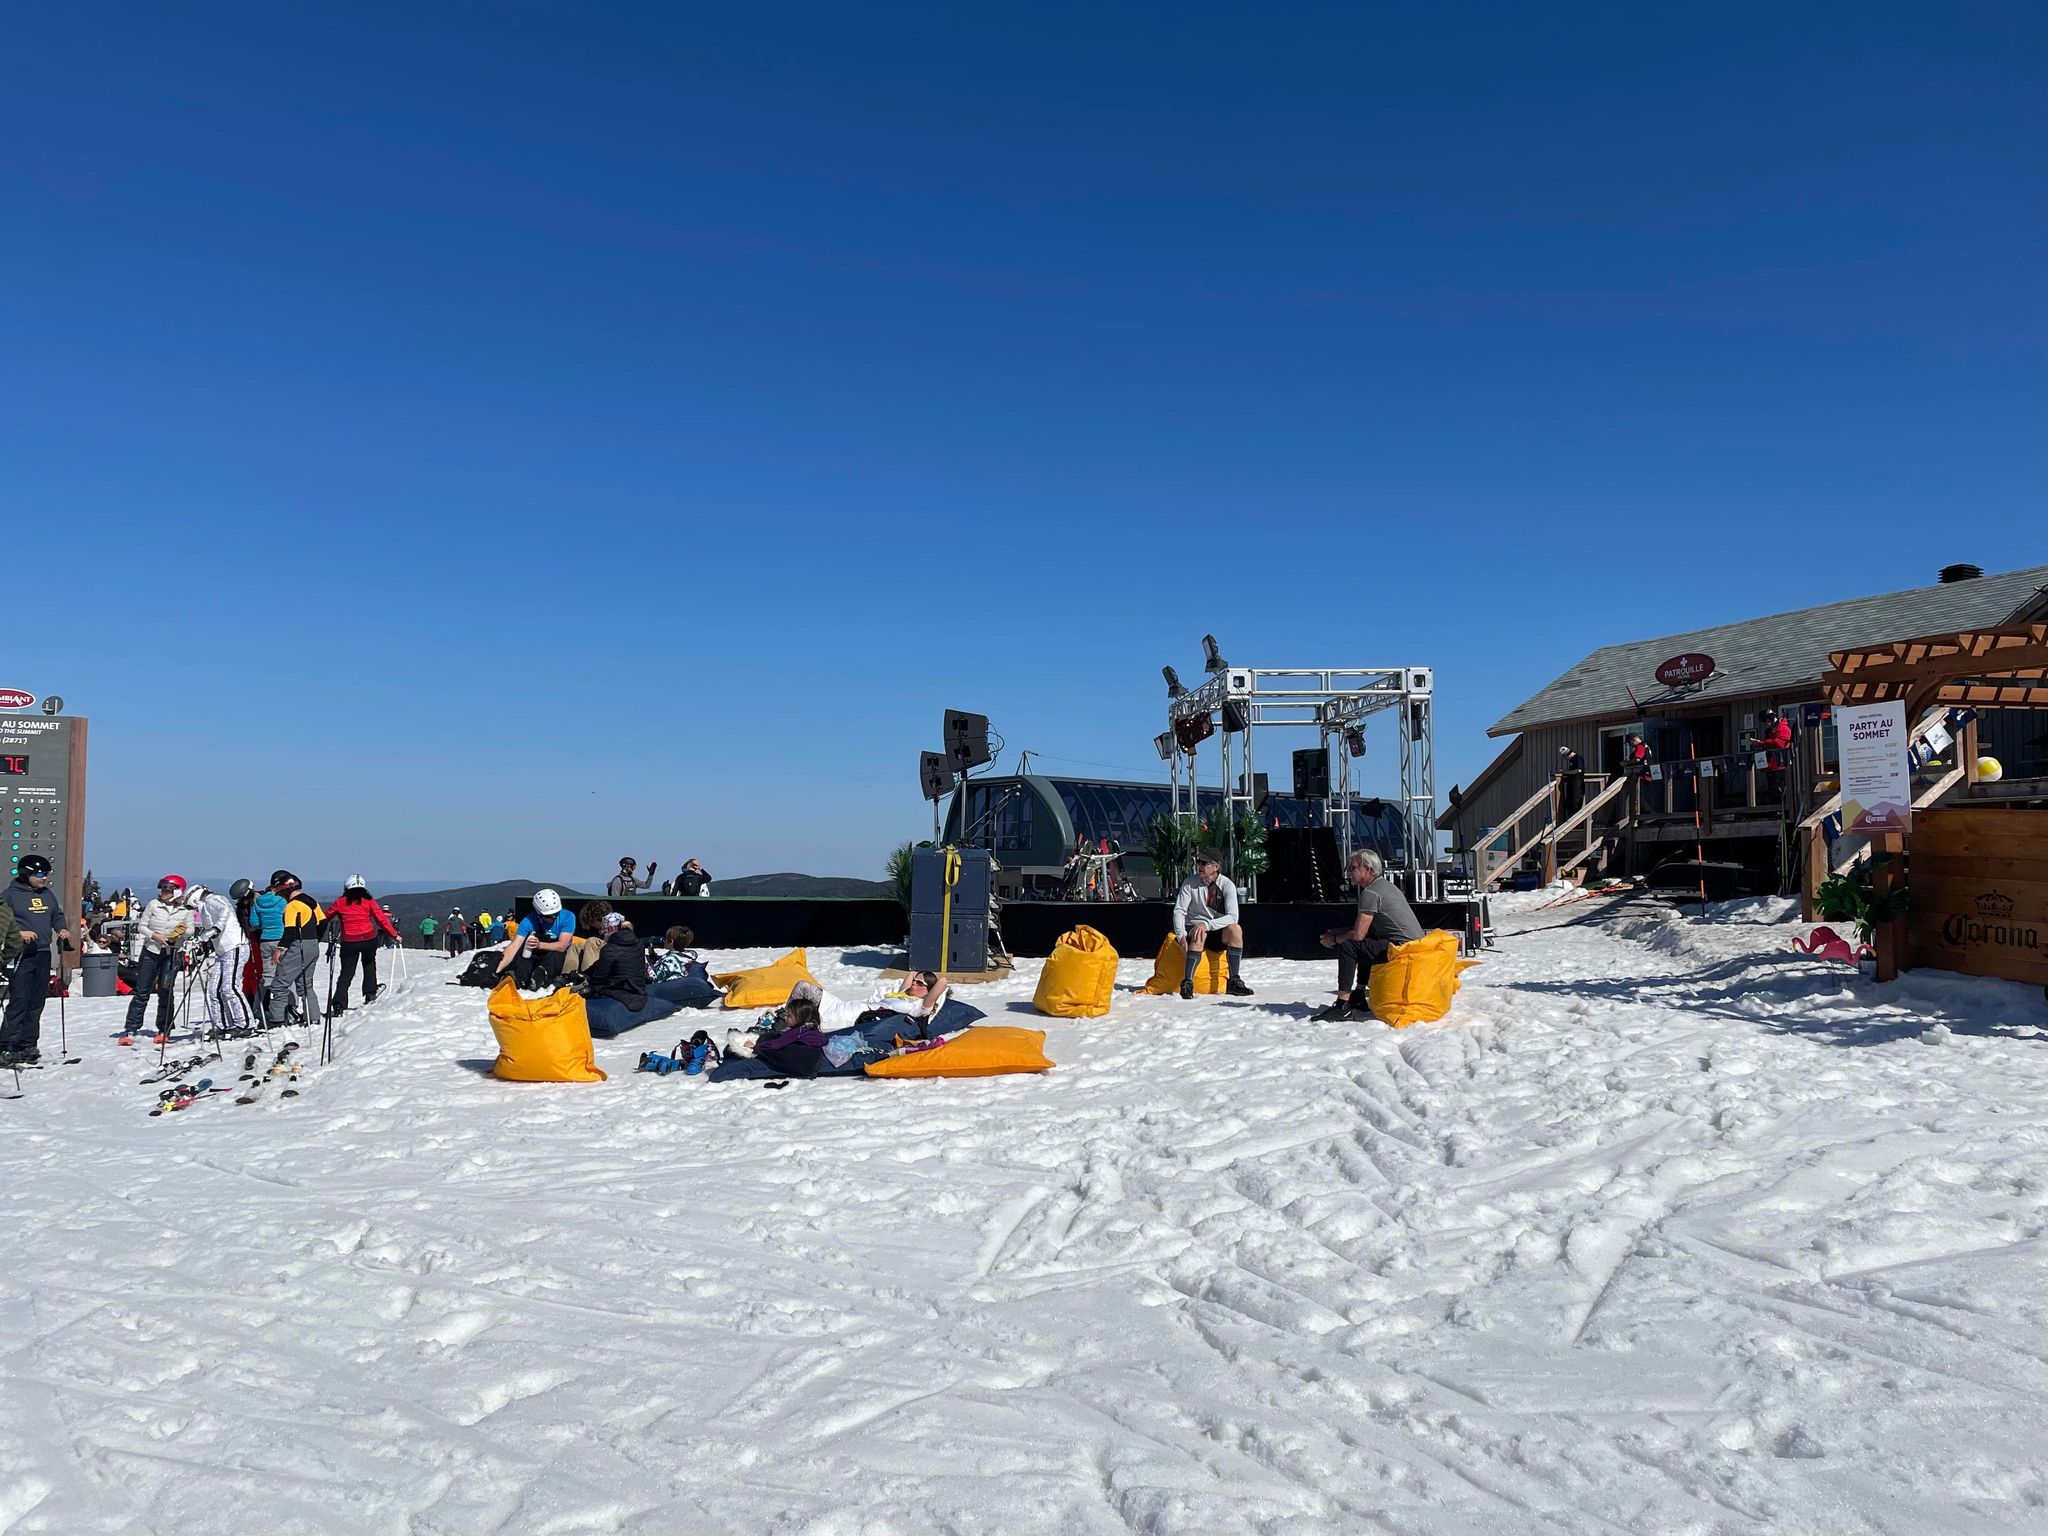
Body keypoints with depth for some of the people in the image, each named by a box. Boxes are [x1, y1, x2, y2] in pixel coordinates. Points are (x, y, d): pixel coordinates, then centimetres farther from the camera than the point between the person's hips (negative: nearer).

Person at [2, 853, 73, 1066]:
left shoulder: (47, 894, 15)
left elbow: (57, 915, 25)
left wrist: (62, 929, 6)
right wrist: (18, 932, -21)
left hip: (44, 954, 7)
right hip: (22, 955, -7)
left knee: (37, 1001, 9)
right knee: (18, 1001, -11)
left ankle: (27, 1045, 16)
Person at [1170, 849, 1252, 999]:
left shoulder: (1227, 885, -7)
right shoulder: (1190, 883, -5)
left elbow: (1232, 917, -17)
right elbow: (1179, 911, -7)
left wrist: (1207, 924, -30)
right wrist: (1181, 935, -24)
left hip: (1218, 932, 1)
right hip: (1193, 928, -1)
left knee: (1235, 929, -30)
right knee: (1199, 936, -36)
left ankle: (1234, 982, -25)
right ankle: (1187, 983, -39)